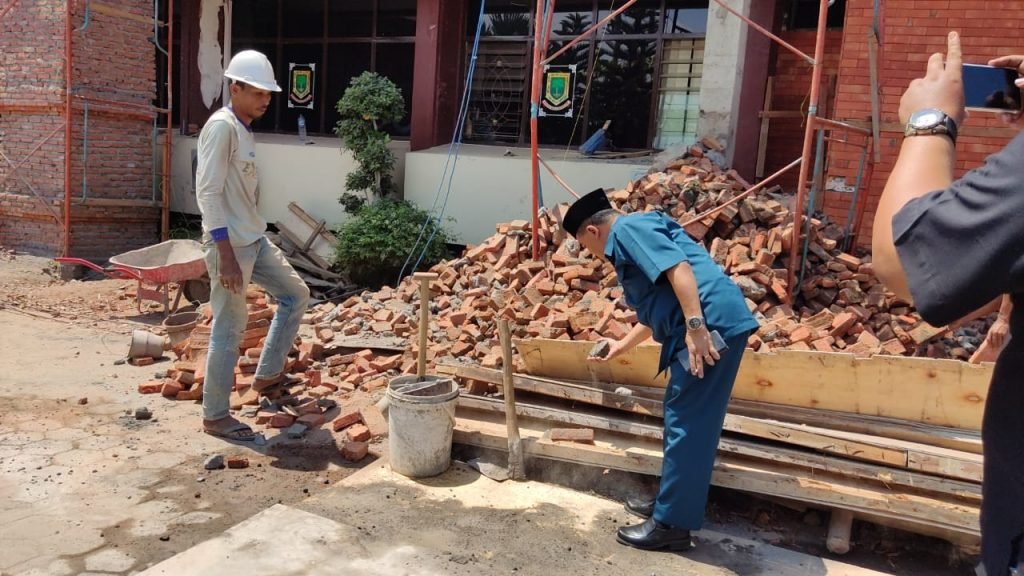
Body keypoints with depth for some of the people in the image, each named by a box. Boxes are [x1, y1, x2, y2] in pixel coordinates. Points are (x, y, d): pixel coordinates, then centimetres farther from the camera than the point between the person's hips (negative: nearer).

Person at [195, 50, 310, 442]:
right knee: (229, 329, -2)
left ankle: (267, 375, 27)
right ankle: (214, 416, 11)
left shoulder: (244, 129, 13)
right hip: (230, 243, -10)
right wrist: (225, 253, -24)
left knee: (296, 294, 17)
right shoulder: (221, 126, -15)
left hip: (255, 239, 10)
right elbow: (208, 192, -21)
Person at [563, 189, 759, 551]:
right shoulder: (630, 241, 27)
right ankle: (671, 502, 31)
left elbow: (679, 268, -20)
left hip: (712, 325, -11)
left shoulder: (628, 229, -3)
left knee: (686, 425, -3)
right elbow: (655, 313, 35)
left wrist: (695, 326, -26)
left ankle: (672, 524, 6)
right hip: (713, 326, 11)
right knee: (686, 422, 18)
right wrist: (621, 347, 46)